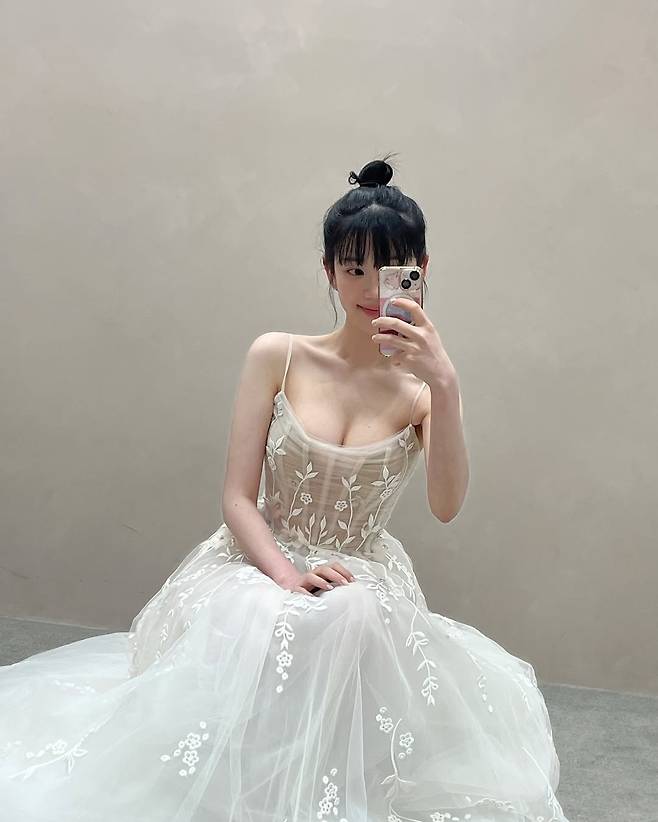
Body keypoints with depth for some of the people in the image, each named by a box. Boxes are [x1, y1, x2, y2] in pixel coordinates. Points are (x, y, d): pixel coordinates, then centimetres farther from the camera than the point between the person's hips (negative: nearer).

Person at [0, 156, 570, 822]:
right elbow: (237, 498, -5)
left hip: (366, 585, 1)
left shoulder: (422, 385, -3)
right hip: (260, 564, 0)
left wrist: (444, 387, -32)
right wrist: (287, 573, -22)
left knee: (352, 624, -34)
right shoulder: (278, 357, -4)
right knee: (257, 633, -33)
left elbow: (446, 507, -21)